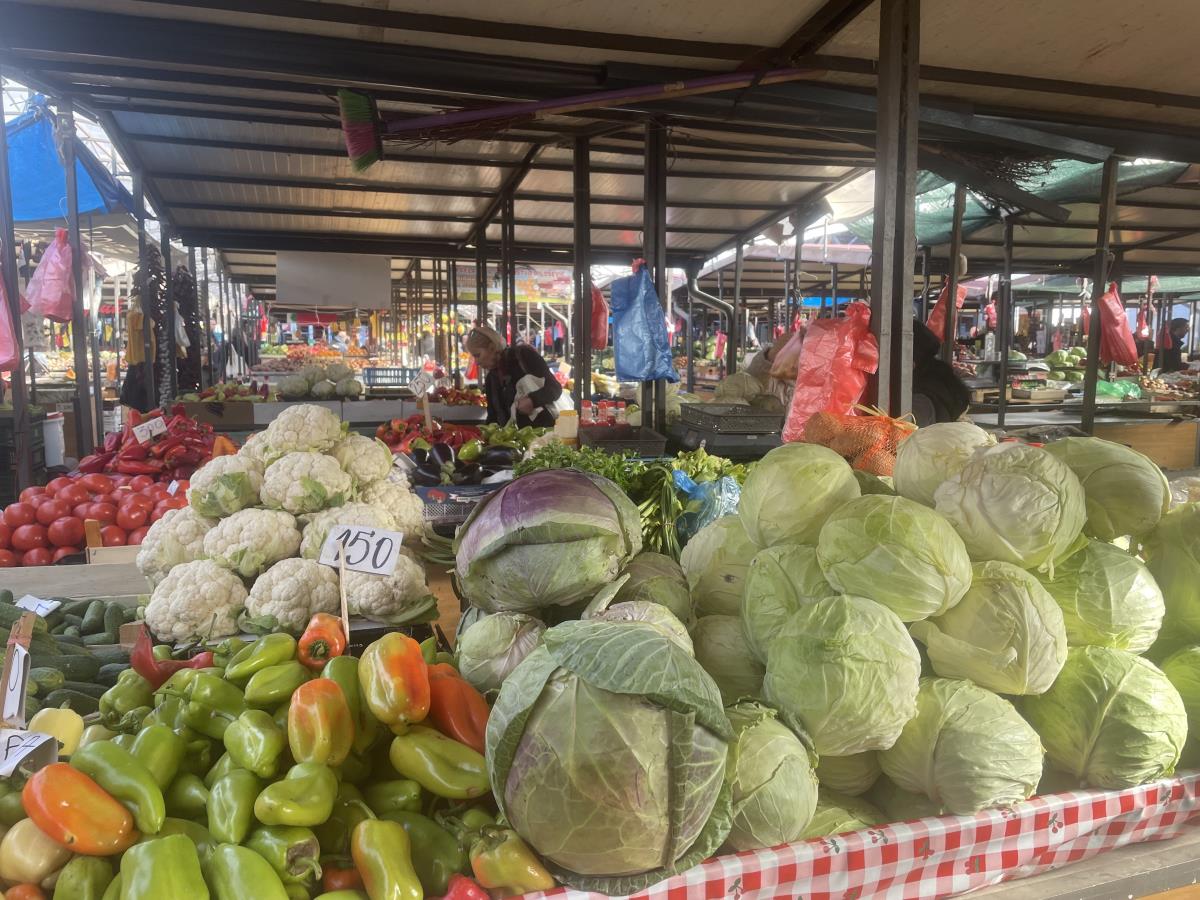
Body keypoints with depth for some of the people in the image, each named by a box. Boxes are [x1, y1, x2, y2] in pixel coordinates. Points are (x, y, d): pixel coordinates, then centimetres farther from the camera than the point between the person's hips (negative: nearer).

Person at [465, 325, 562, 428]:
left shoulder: (523, 354, -7)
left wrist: (533, 400, -27)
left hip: (544, 430, -6)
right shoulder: (490, 379, 11)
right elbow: (493, 417, 12)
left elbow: (555, 388, -11)